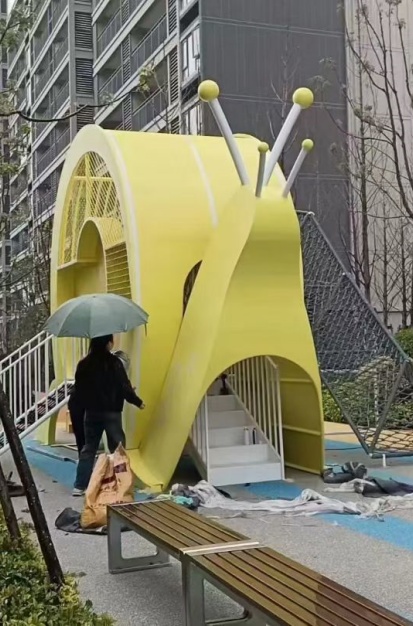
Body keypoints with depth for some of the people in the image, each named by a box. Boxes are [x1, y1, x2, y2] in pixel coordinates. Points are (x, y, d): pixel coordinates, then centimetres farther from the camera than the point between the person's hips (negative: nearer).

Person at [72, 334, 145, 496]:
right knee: (118, 448, 5)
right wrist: (138, 401, 1)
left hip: (91, 412, 5)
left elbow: (78, 389, 8)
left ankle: (80, 486, 11)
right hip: (111, 412, -5)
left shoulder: (83, 364, 2)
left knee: (88, 448, 12)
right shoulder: (114, 362, -13)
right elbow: (124, 386, -12)